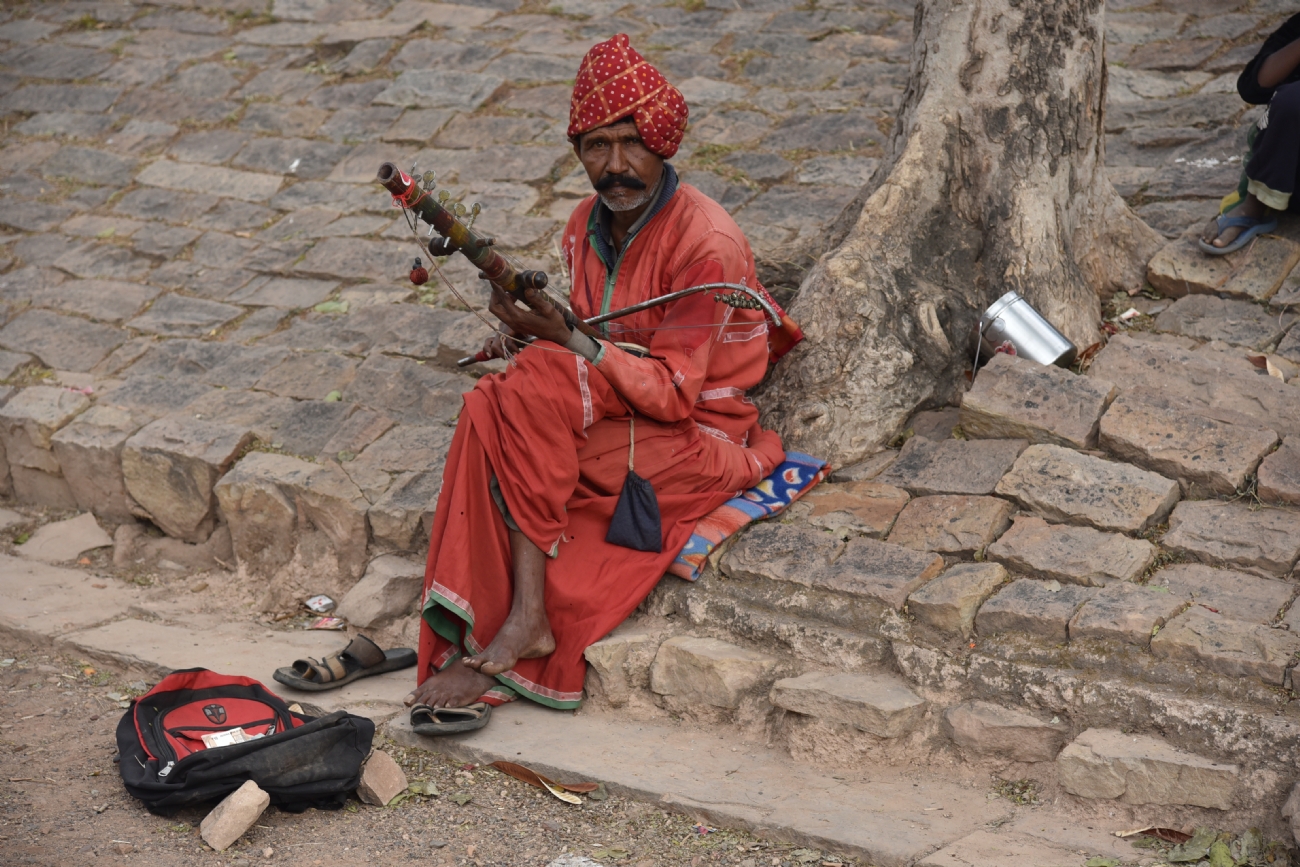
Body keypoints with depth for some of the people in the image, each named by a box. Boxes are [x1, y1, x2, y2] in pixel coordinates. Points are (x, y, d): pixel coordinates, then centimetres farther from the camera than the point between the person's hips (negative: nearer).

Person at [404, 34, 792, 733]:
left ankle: (527, 615, -25)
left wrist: (564, 340, -29)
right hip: (615, 421, 7)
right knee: (489, 408, -24)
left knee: (536, 383, -29)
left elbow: (672, 393, -21)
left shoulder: (706, 243, -17)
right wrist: (531, 333, -3)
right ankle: (486, 654, -30)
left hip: (699, 439, -7)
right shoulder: (588, 226, 6)